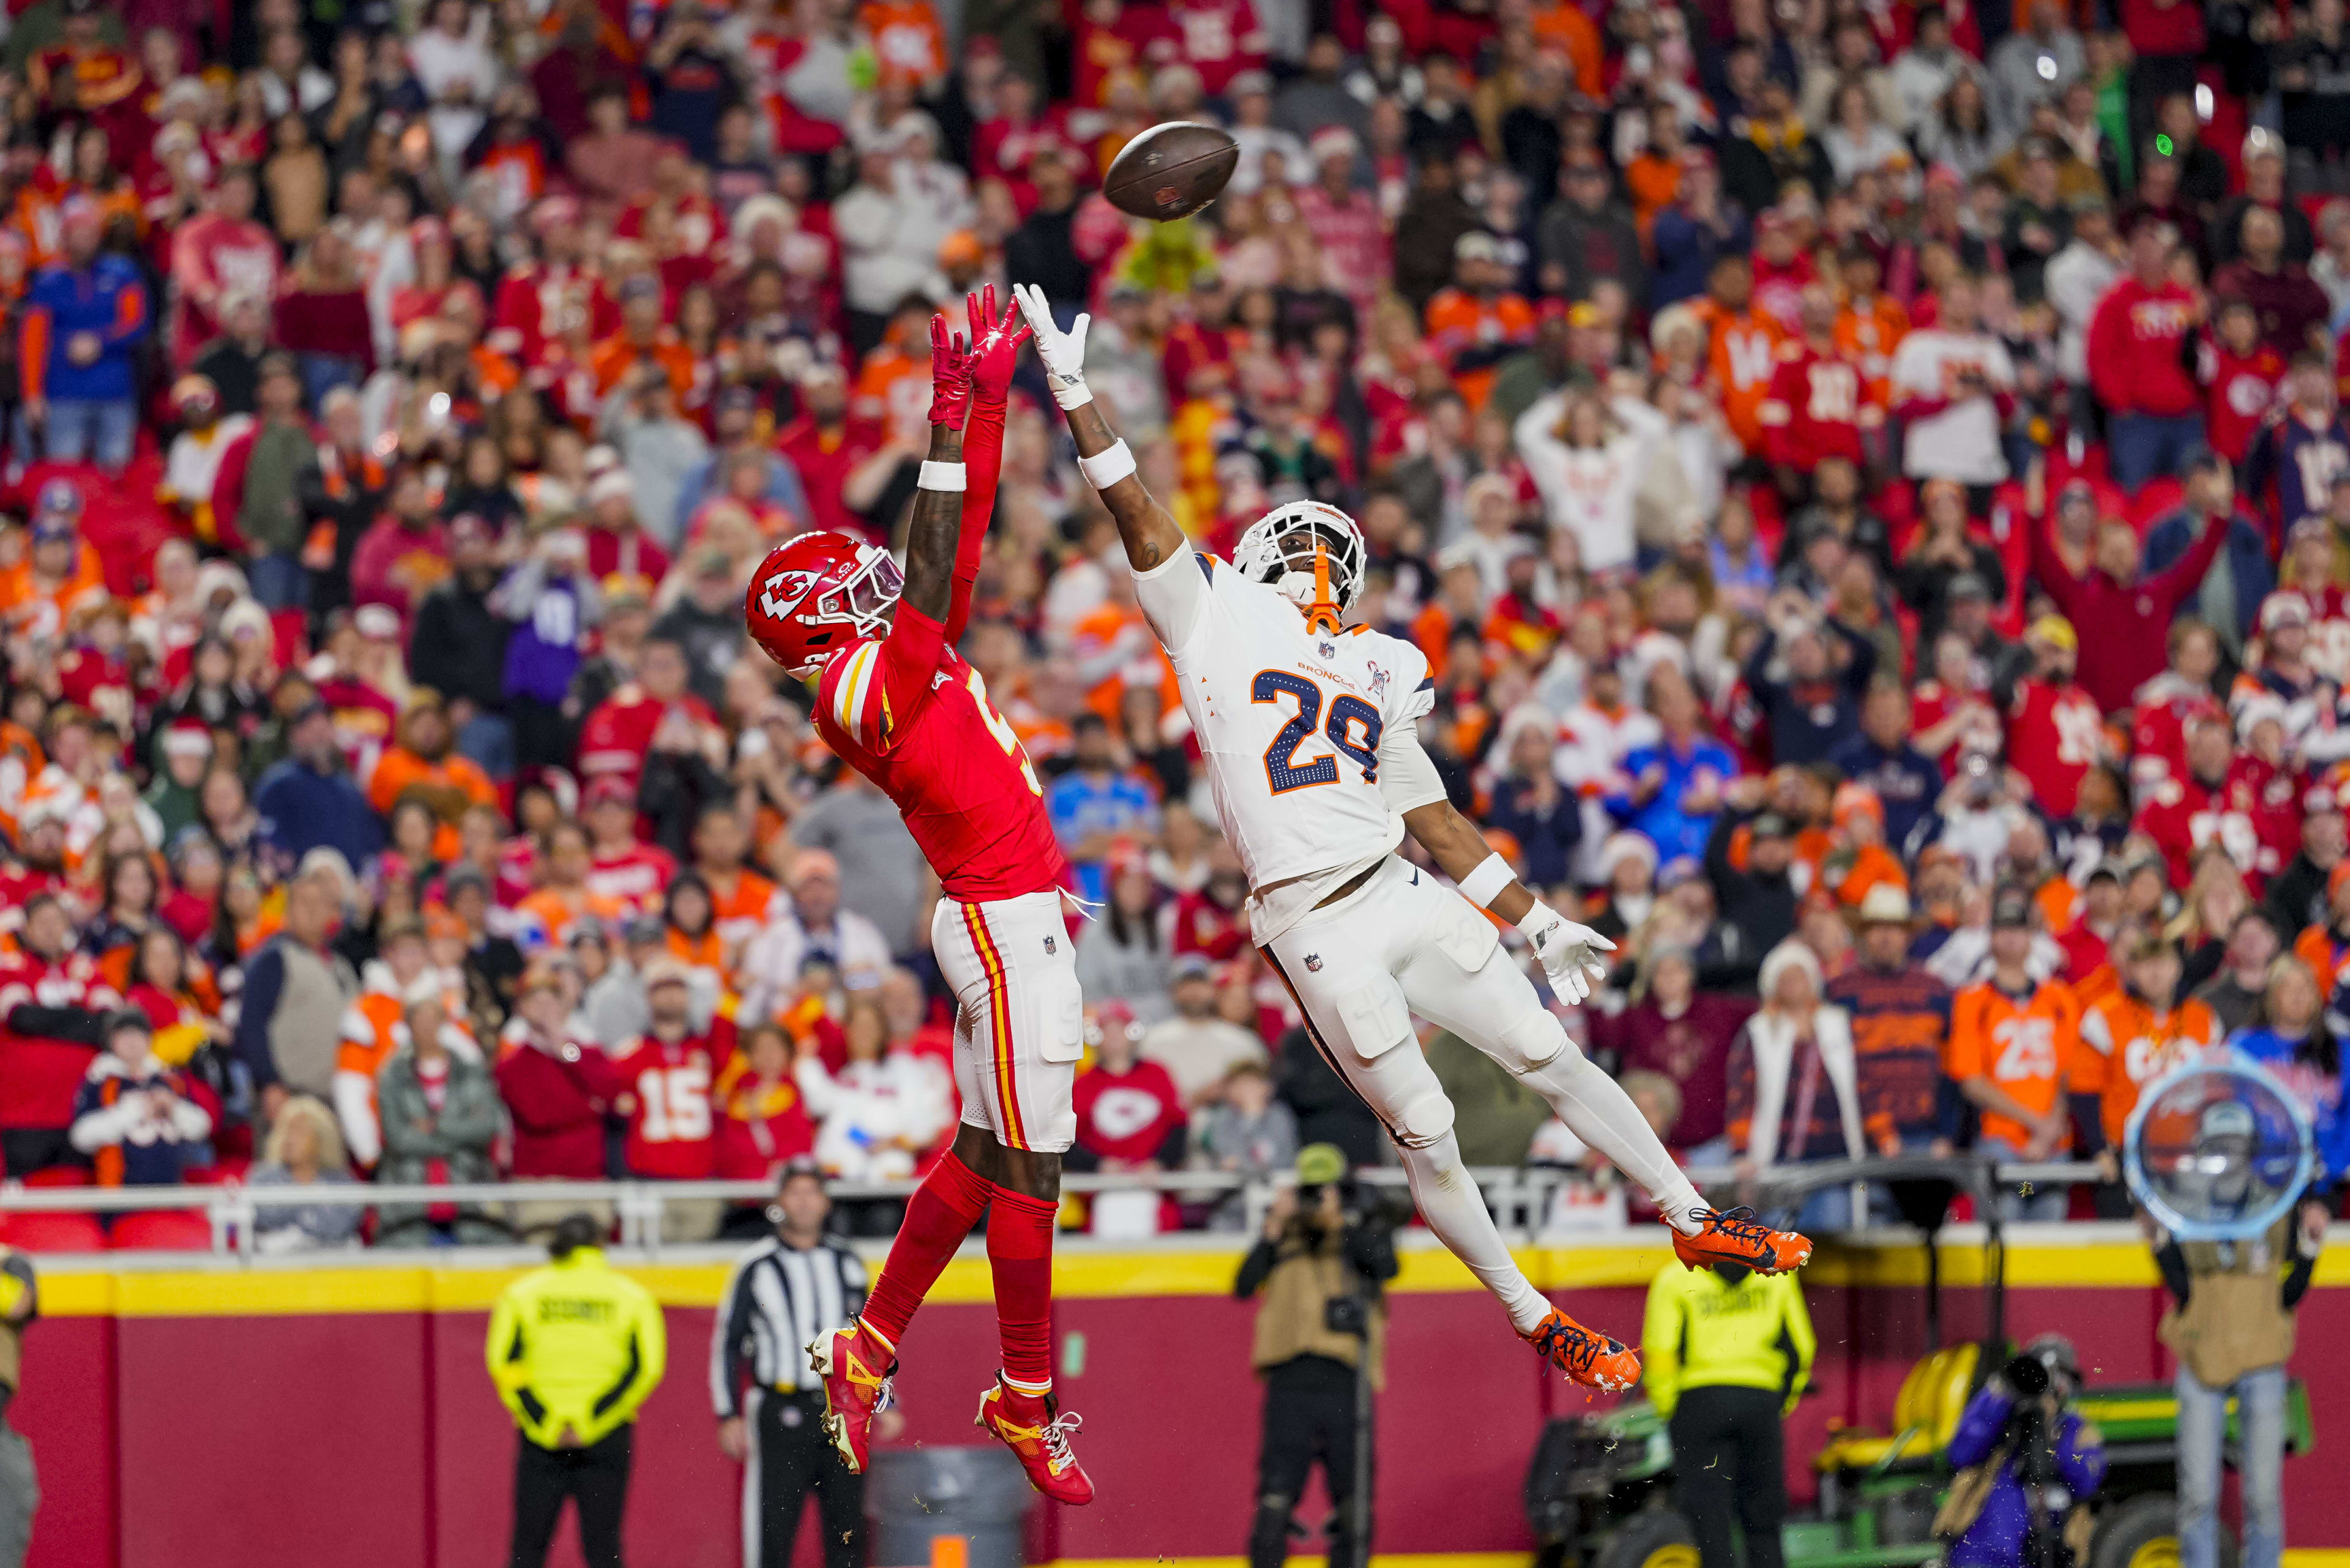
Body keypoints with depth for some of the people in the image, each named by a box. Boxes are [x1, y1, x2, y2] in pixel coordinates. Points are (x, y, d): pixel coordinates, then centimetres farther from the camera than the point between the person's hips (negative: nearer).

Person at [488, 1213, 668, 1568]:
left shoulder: (522, 1293, 7)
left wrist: (544, 1424, -7)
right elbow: (646, 1368, -5)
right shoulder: (631, 1295, 5)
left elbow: (503, 1365, -4)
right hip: (608, 1438, 0)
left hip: (541, 1433, 0)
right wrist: (591, 1424, -8)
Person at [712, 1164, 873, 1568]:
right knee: (772, 1528, -8)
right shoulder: (756, 1267, 0)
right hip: (780, 1413, -4)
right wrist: (728, 1416, -5)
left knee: (847, 1530, 2)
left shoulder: (847, 1265, 12)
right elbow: (726, 1342, 1)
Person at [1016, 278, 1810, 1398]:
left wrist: (1539, 922, 21)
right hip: (1310, 926, -5)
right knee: (1428, 1139, -2)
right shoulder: (1216, 620, 5)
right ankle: (1536, 1321, 11)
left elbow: (1437, 820, 22)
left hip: (1405, 898, 5)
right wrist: (1072, 392, -14)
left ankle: (1694, 1222, 20)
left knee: (1554, 1059, 6)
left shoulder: (1377, 673, 19)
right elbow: (1135, 512, -4)